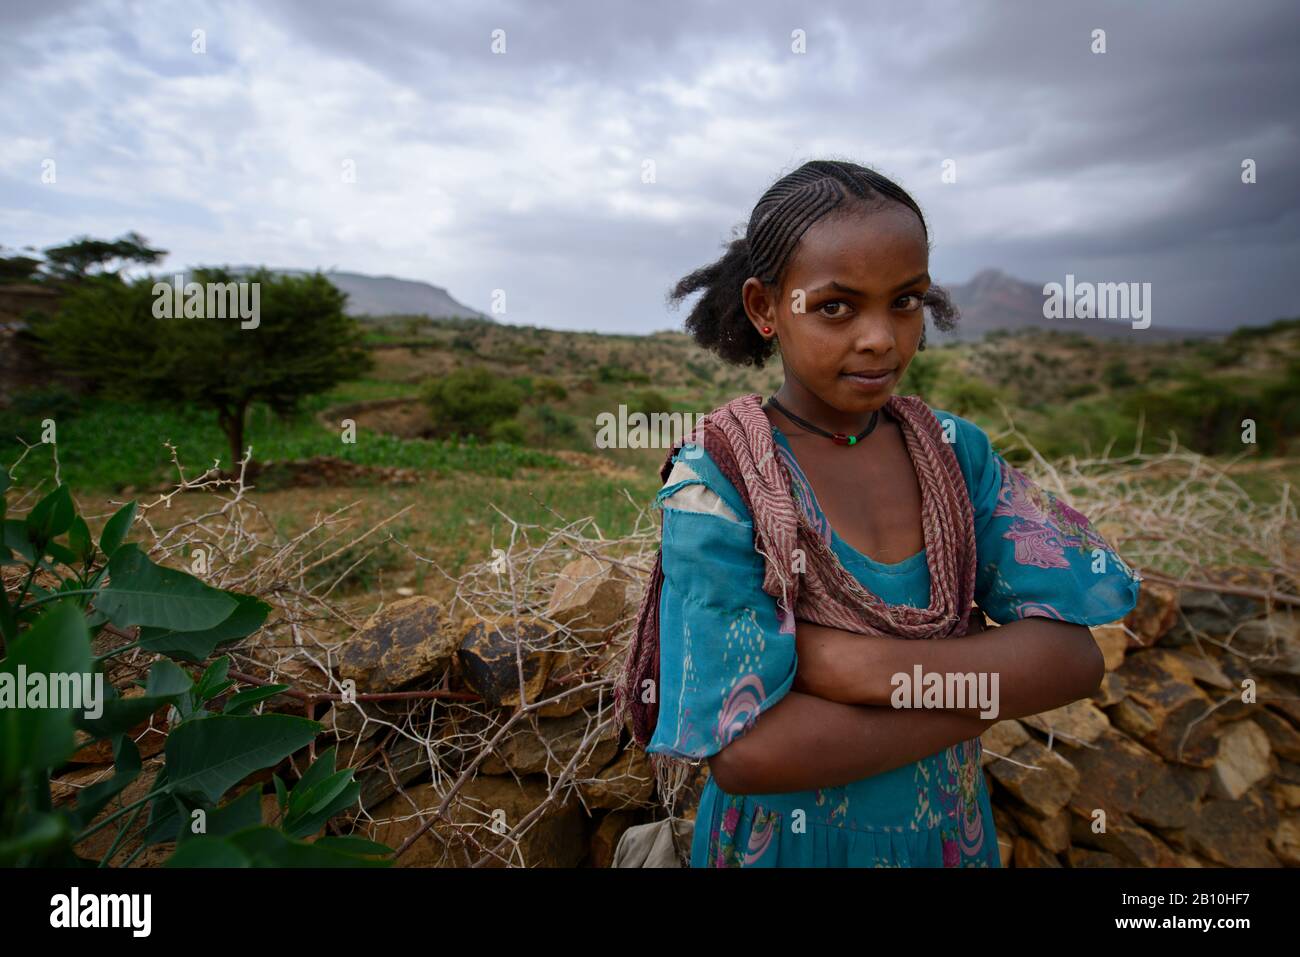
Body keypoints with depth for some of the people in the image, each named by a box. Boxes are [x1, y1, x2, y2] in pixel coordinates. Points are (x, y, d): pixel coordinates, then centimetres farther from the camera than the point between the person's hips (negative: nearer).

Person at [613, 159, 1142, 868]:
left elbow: (1074, 655, -15)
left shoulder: (956, 451, -9)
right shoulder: (714, 481, -22)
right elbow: (743, 751, -27)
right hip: (788, 839, -3)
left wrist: (859, 665, -27)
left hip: (949, 832, 4)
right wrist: (993, 687, -21)